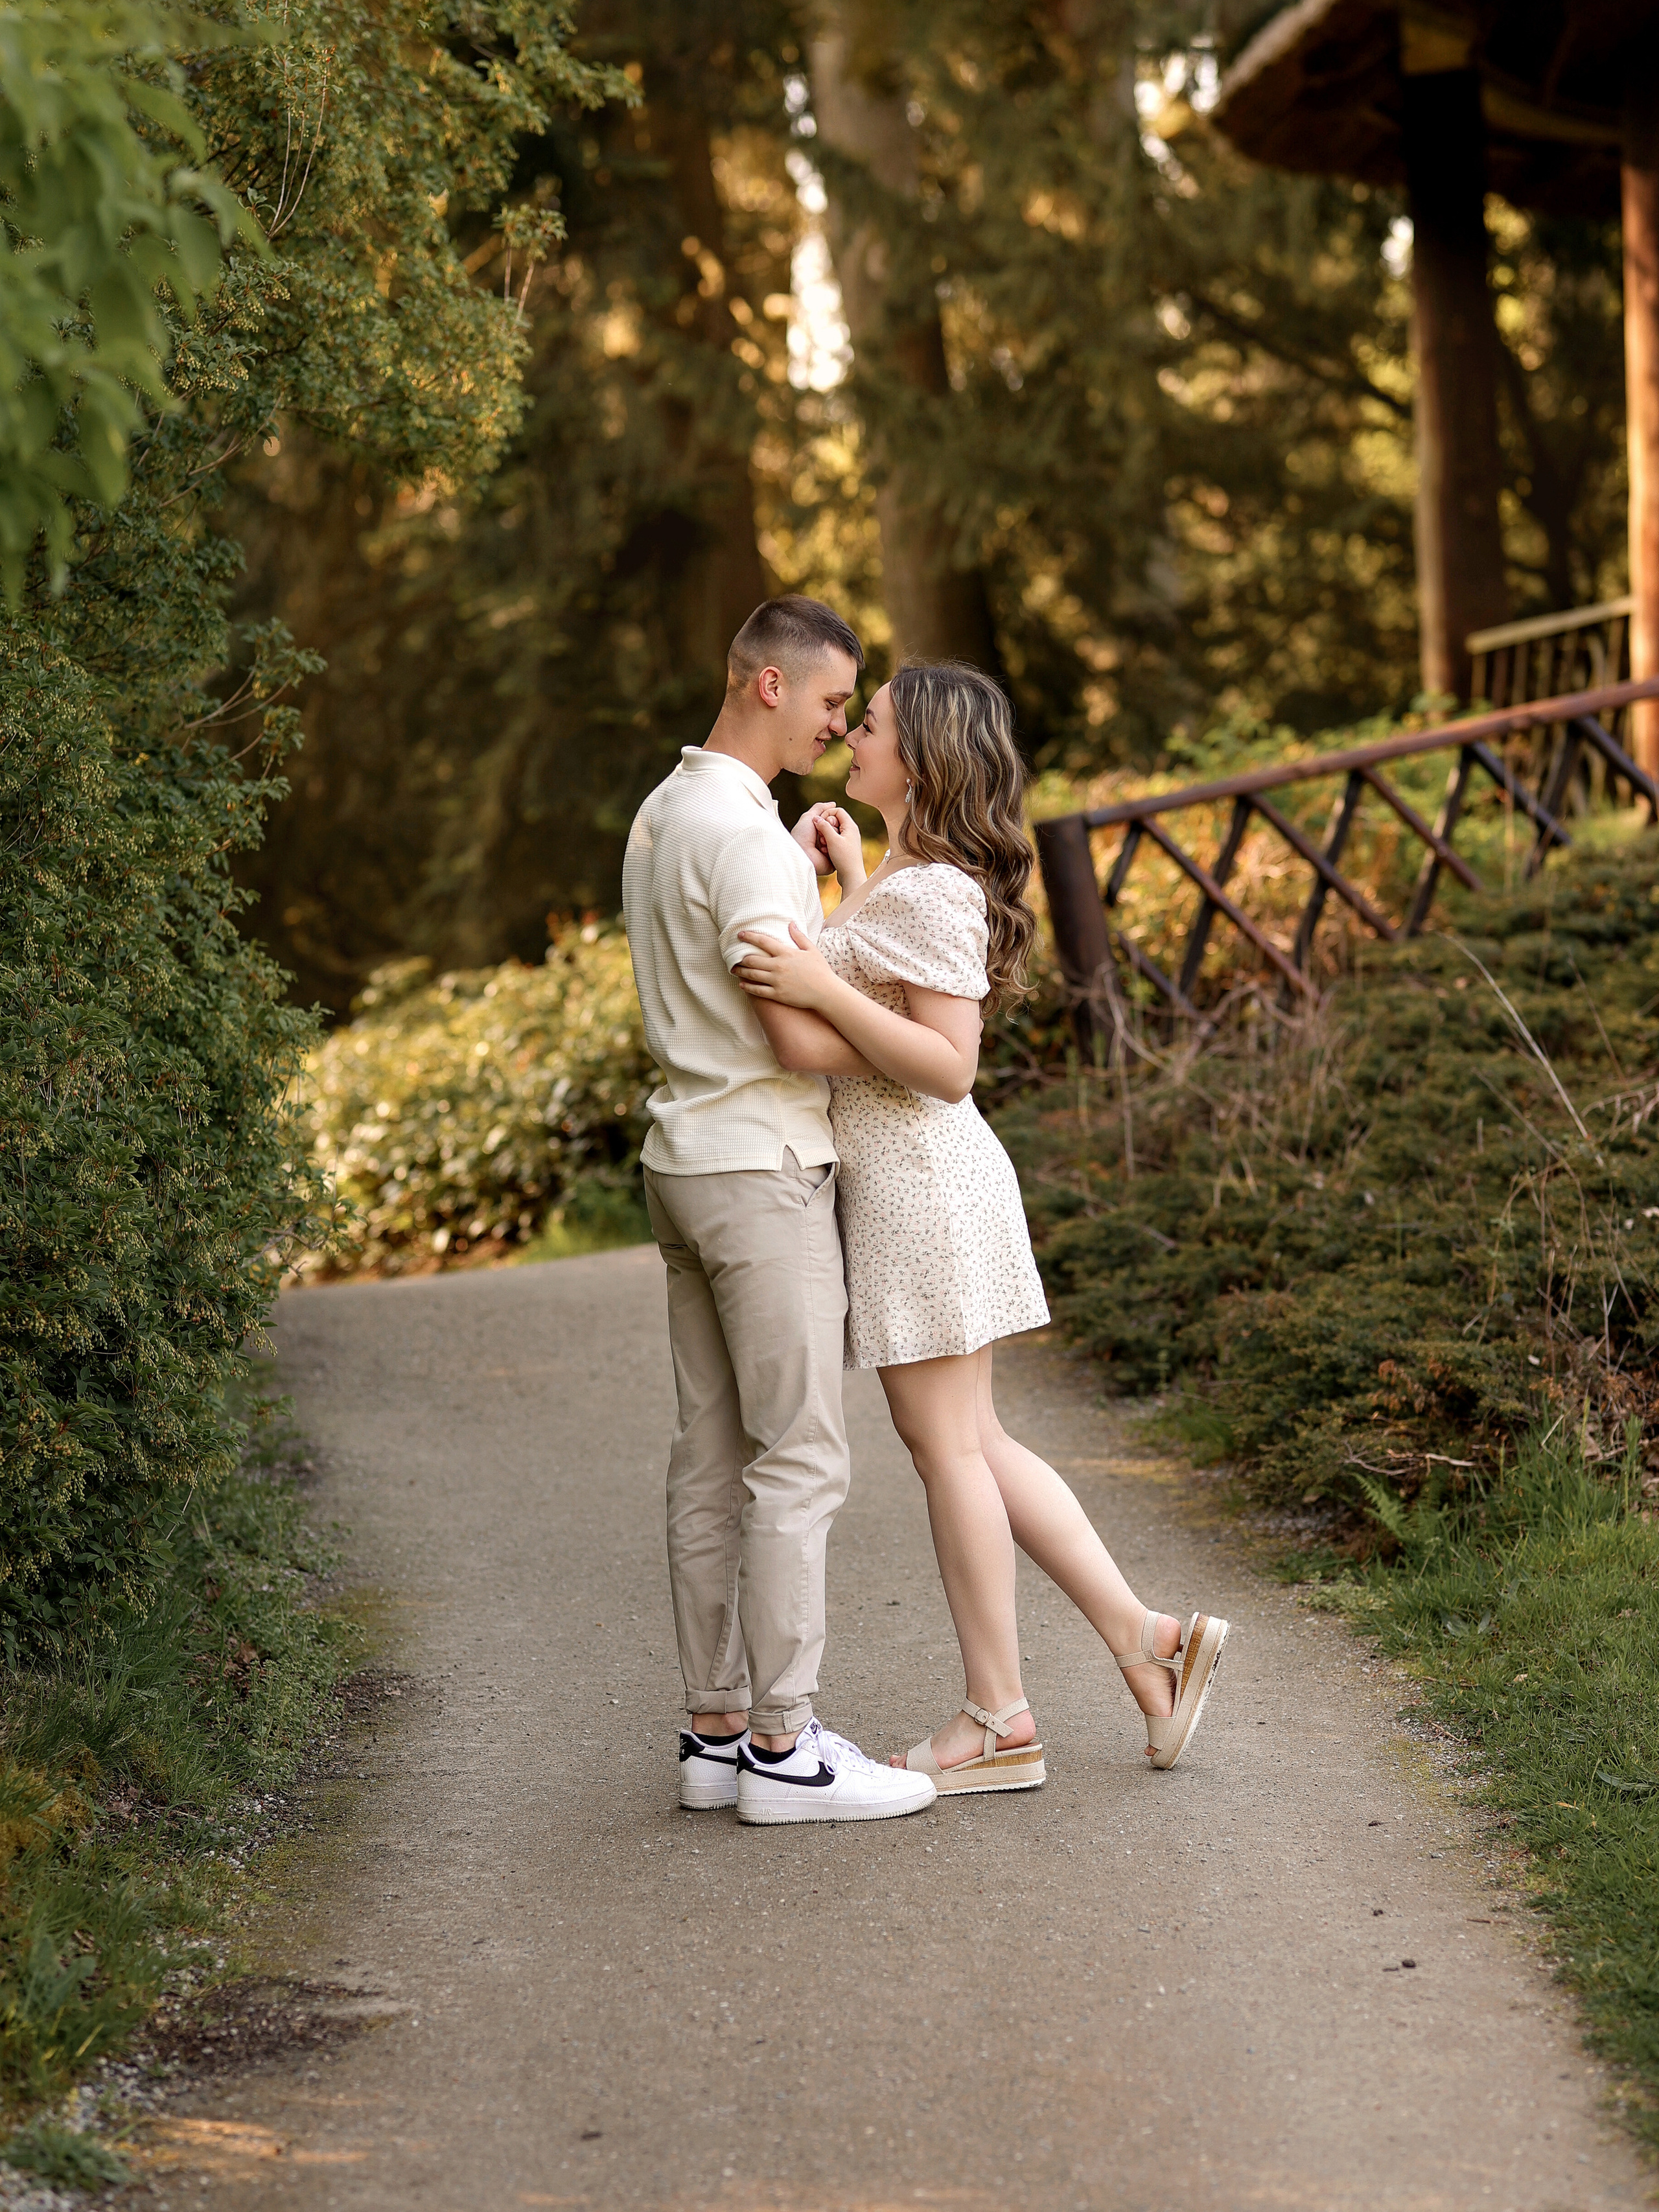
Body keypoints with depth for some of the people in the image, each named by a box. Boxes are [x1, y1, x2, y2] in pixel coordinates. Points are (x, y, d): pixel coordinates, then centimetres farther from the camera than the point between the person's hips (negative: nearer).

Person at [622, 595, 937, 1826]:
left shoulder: (665, 817, 15)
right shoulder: (745, 834, -18)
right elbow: (801, 1039, -20)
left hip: (691, 1162, 10)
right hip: (762, 1170, -10)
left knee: (714, 1460, 10)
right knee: (799, 1461, -6)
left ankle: (719, 1730, 14)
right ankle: (781, 1748, -4)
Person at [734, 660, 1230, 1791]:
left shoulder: (931, 893, -16)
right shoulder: (905, 881, 14)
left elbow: (948, 1064, -21)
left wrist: (819, 987, -27)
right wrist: (848, 872, 26)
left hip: (922, 1177, -10)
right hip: (893, 1179, 10)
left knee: (947, 1444, -2)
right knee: (971, 1444, 13)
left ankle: (1000, 1720, 6)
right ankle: (1144, 1636, 13)